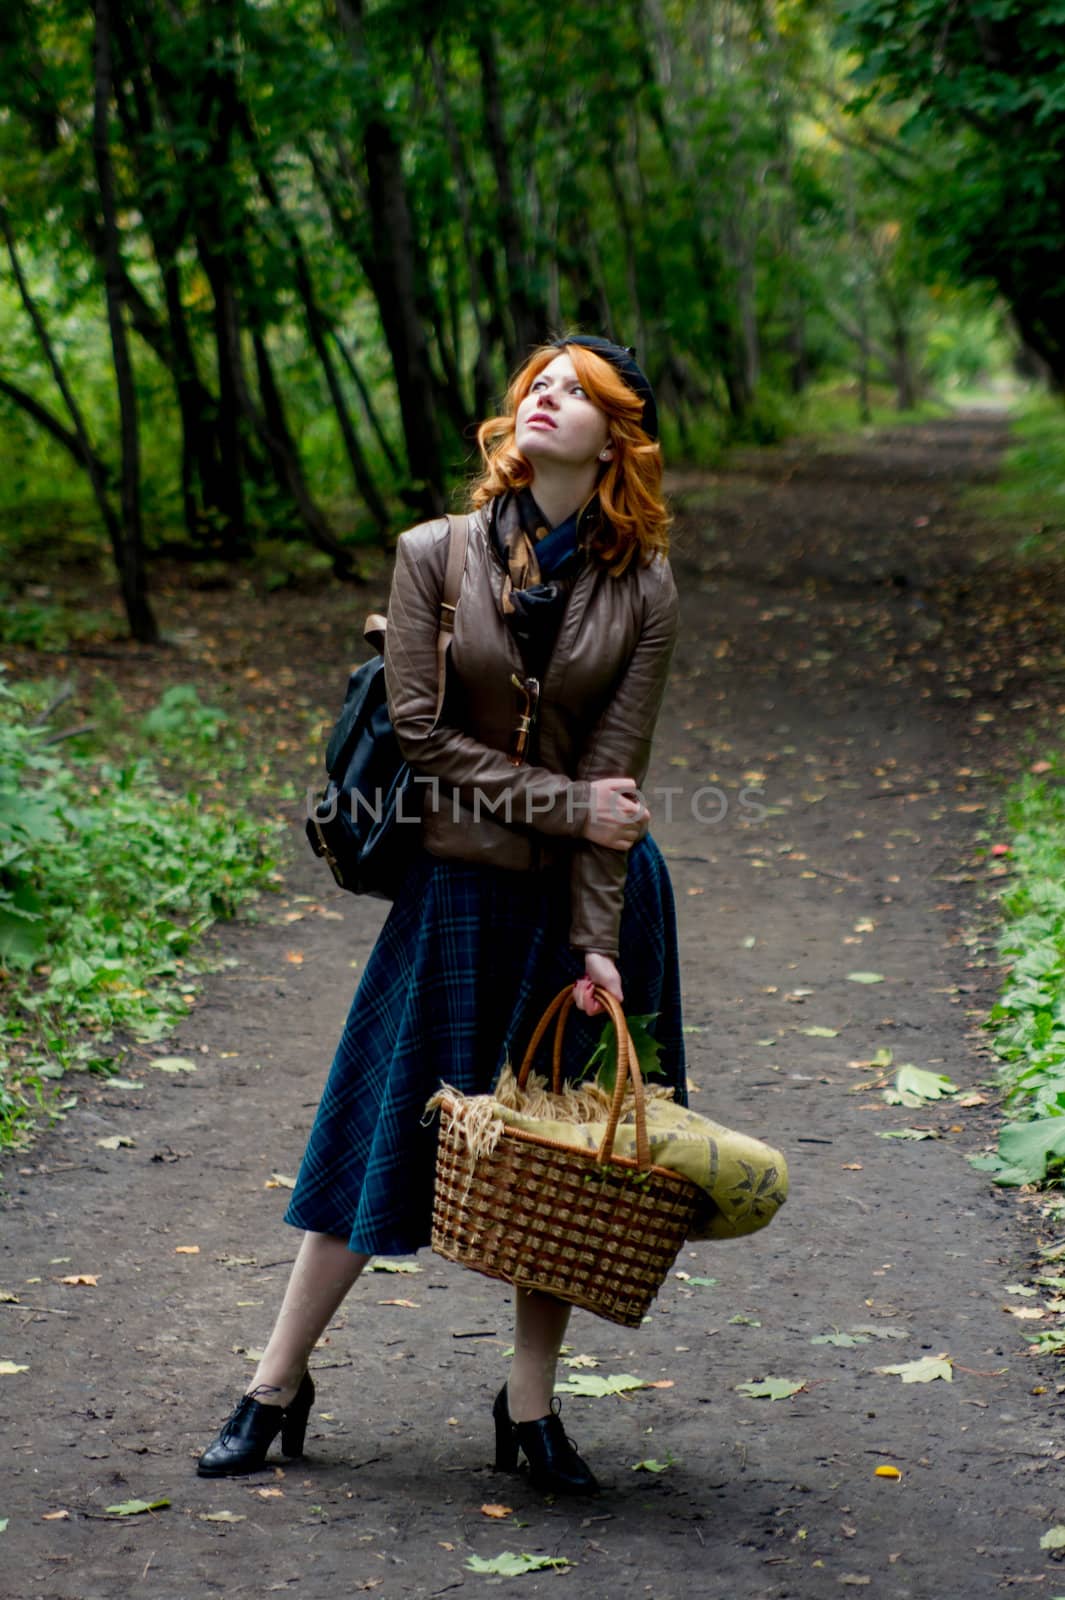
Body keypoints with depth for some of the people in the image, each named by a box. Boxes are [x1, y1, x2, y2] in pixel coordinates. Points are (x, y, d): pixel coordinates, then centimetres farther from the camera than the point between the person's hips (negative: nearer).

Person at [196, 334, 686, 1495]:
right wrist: (566, 804, -16)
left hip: (592, 898, 1)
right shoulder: (436, 557, -6)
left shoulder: (642, 591, -5)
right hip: (459, 888, -1)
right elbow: (421, 734, -9)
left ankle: (530, 1408, 22)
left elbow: (615, 778, -7)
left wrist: (594, 944, -12)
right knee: (388, 1128, 6)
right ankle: (277, 1385, 20)